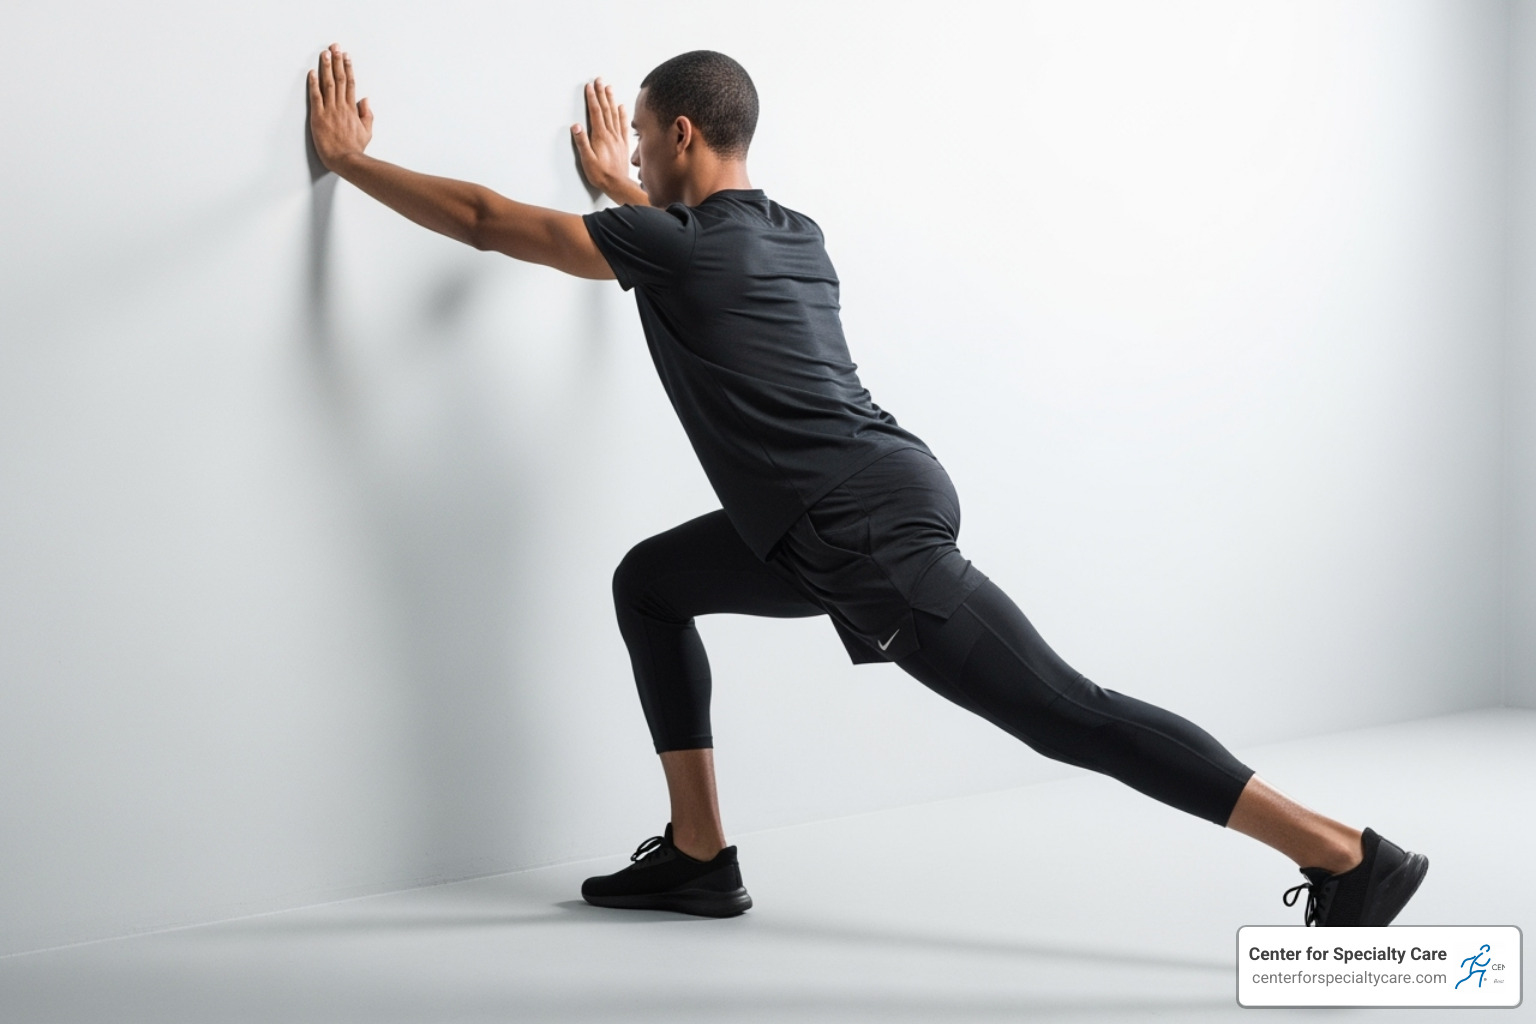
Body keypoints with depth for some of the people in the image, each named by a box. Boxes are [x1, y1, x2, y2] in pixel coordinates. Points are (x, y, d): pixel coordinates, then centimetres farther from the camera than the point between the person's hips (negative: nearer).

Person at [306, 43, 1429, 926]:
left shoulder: (674, 244, -8)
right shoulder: (797, 236, 17)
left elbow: (487, 219, 0)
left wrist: (350, 156, 13)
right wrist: (621, 187, 56)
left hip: (871, 534, -9)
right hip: (860, 508, 9)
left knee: (1067, 713, -8)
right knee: (650, 583, 18)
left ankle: (1350, 859, -4)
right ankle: (699, 857, 20)